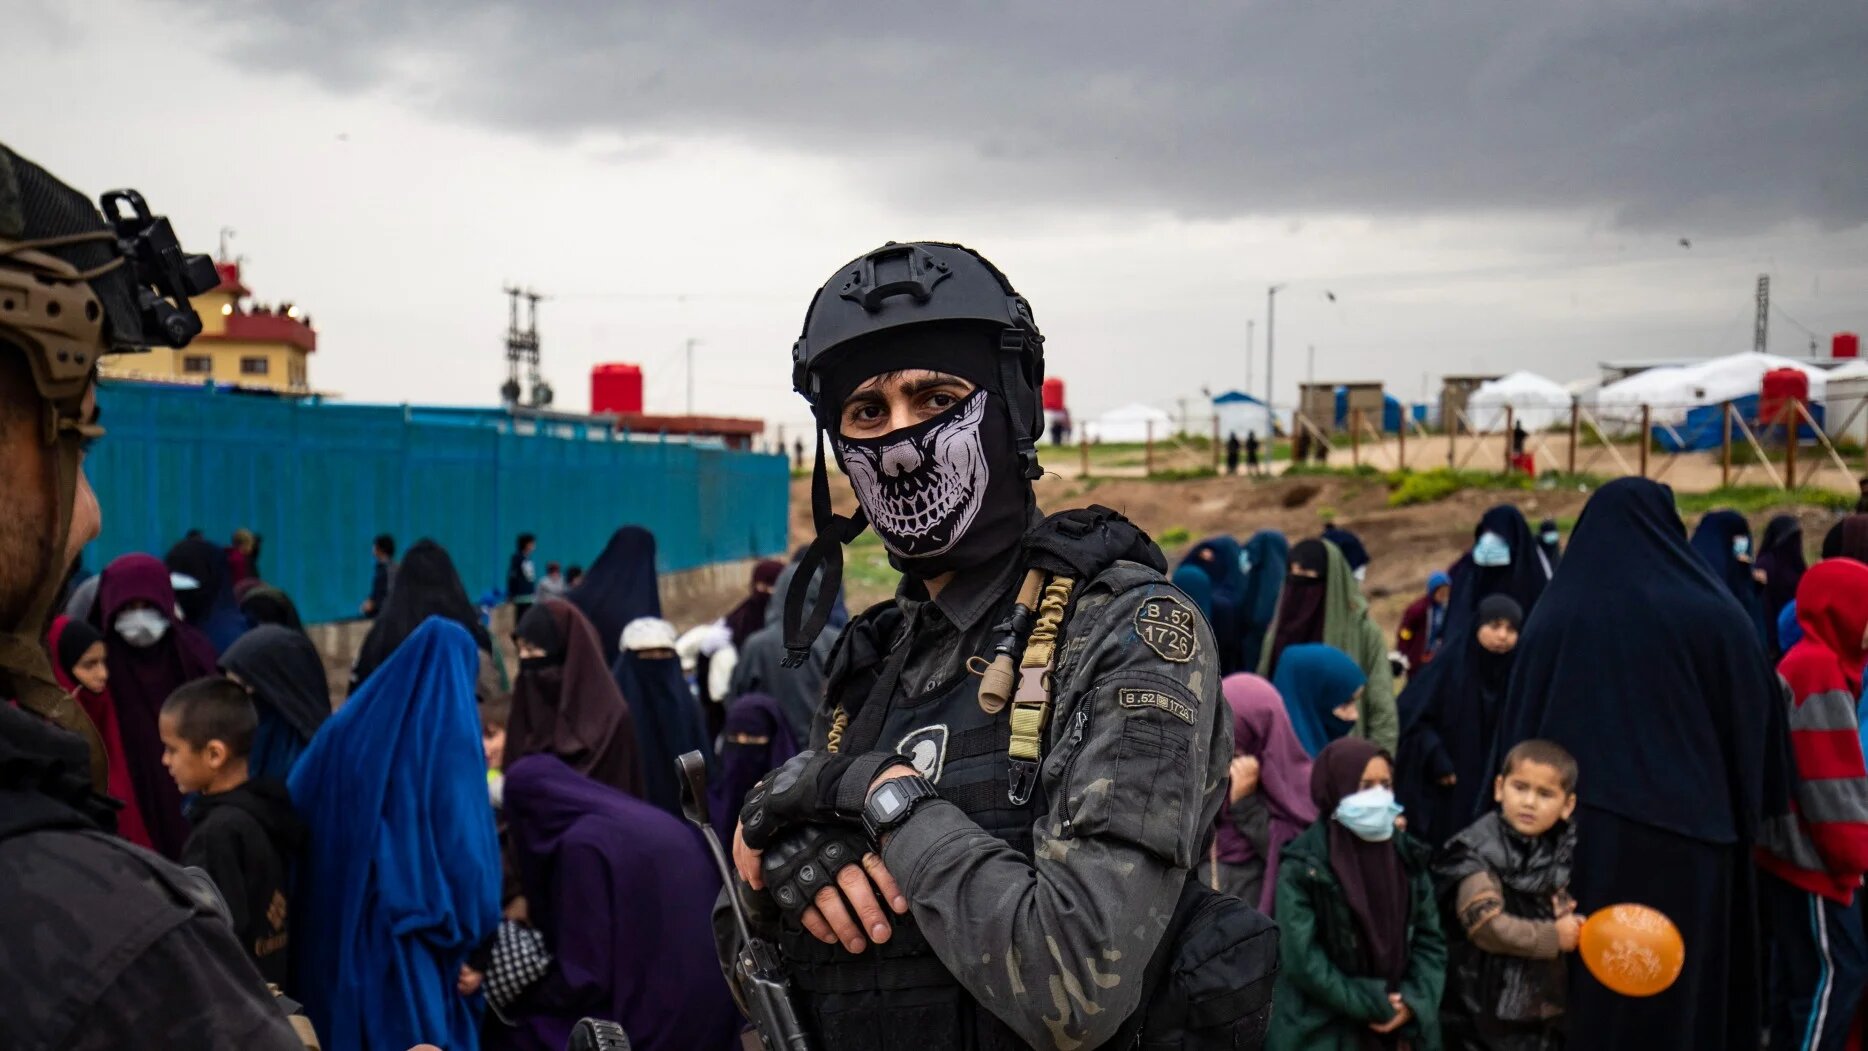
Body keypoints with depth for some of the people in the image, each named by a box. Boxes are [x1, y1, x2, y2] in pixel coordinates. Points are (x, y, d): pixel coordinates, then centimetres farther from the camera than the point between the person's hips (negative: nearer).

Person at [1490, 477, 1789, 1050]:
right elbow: (1756, 720, 0)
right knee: (1674, 988, 9)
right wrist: (1749, 817, 13)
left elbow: (1519, 728, 4)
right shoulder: (1711, 613, -6)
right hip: (1682, 833, -2)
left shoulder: (1555, 612, 0)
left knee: (1584, 987, 12)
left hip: (1575, 832, 2)